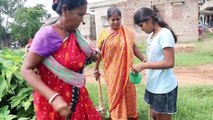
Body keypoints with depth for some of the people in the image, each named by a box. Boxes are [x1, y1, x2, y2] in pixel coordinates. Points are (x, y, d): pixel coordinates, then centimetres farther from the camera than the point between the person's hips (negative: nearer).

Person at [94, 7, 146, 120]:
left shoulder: (127, 32, -2)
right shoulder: (103, 34, -4)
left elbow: (134, 48, 4)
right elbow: (99, 53, 3)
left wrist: (145, 60, -2)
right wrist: (96, 69, 7)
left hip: (126, 70, 1)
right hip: (111, 71, -1)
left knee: (128, 94, 13)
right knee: (115, 94, 10)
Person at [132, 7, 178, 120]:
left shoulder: (165, 34, -18)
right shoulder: (151, 35, 8)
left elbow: (169, 63, -24)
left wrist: (143, 65, -22)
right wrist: (143, 65, -1)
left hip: (164, 87, -8)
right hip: (153, 85, 8)